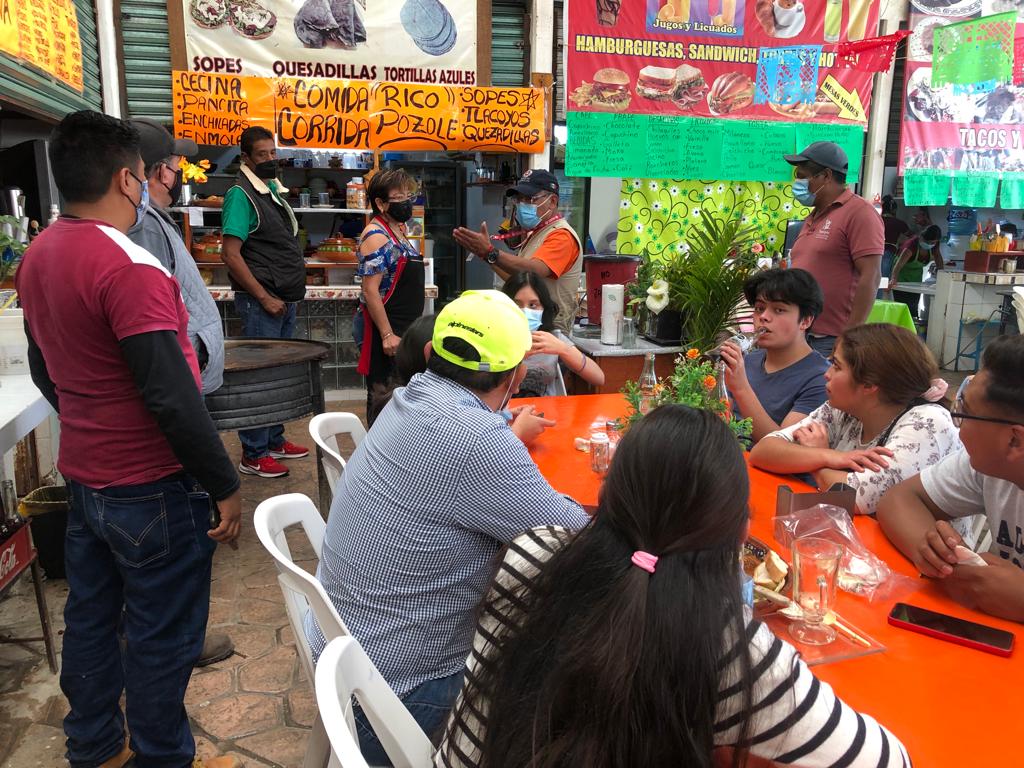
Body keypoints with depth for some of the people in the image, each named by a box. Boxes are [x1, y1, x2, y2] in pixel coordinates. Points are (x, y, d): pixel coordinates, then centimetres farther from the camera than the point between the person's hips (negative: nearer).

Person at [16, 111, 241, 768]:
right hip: (152, 490, -9)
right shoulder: (128, 265, -23)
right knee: (162, 638, 7)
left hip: (83, 475, 9)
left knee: (92, 616, 21)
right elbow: (172, 397, -26)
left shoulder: (38, 256, 5)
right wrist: (225, 486, -18)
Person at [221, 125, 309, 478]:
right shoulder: (241, 194, -12)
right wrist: (264, 297, -18)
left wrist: (291, 294, 14)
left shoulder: (275, 190, 14)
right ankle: (253, 454, 7)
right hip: (261, 302, -8)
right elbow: (232, 255, -18)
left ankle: (274, 441, 28)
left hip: (286, 299, 9)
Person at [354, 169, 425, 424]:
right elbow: (370, 290, -21)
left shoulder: (397, 230, 14)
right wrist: (387, 334, -24)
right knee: (382, 395, -2)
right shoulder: (376, 236, -16)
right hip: (384, 328, -9)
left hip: (403, 327, 9)